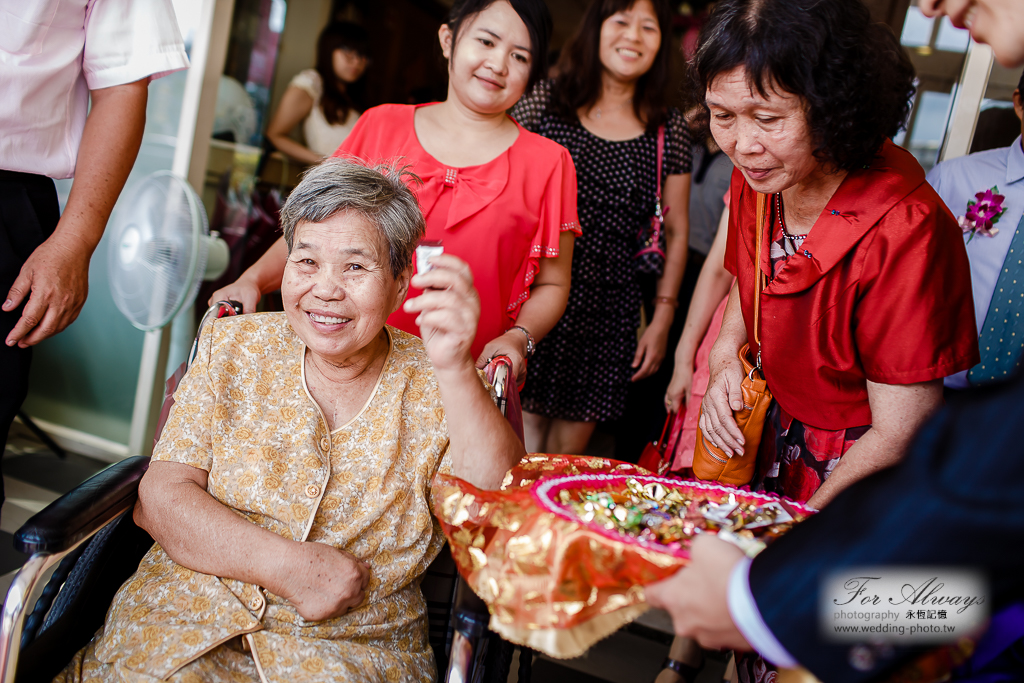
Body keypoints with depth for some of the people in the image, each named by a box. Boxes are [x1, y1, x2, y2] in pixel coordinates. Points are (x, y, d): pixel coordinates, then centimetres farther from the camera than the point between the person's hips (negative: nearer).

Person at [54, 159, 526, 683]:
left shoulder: (437, 387, -1)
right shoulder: (232, 348, 5)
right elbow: (159, 497, -1)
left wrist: (454, 368, -28)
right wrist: (286, 565, -16)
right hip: (184, 618, 1)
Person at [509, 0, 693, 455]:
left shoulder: (671, 131, 7)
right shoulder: (544, 102, 3)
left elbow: (676, 233, 12)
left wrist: (662, 321, 8)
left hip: (608, 312, 1)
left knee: (570, 447, 6)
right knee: (522, 436, -2)